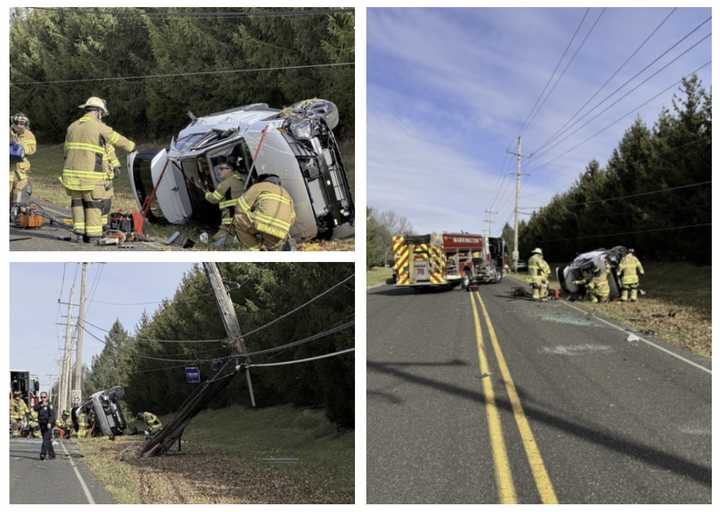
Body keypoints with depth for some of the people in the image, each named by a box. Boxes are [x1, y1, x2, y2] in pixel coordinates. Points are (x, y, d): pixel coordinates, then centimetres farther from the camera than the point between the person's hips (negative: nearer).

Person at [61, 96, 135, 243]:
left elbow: (67, 152, 15)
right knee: (94, 204, 5)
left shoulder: (72, 127, 12)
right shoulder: (99, 127, -5)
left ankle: (79, 233, 11)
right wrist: (131, 146, 29)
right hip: (91, 173, -5)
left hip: (72, 172, 5)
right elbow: (118, 139, 10)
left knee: (77, 202, 16)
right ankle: (93, 235, 3)